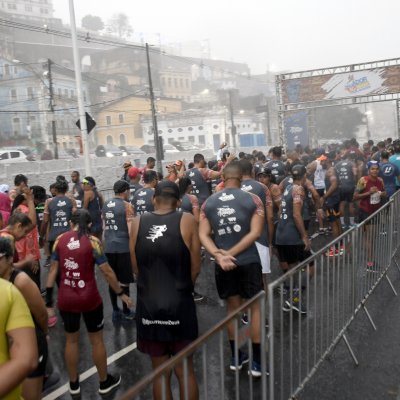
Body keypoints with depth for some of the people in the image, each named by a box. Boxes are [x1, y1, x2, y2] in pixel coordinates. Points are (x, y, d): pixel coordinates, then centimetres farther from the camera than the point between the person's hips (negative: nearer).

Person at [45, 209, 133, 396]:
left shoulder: (60, 239, 0)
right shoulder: (92, 241, -10)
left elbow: (53, 269, 5)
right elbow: (107, 272, -11)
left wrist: (48, 296, 12)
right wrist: (120, 293, -1)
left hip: (66, 299, 3)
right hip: (89, 298, -3)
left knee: (71, 340, 21)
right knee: (97, 341, 14)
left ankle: (73, 384, 35)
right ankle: (105, 382, 31)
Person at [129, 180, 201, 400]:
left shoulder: (137, 223, -2)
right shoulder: (187, 220, -8)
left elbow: (136, 267, 6)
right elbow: (195, 268, -3)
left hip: (148, 306, 2)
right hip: (179, 306, -2)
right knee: (185, 372, 15)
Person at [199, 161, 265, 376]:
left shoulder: (208, 203, 2)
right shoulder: (253, 200, -5)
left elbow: (203, 235, -5)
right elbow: (255, 233, -13)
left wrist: (219, 256, -14)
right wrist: (230, 253, -14)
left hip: (223, 264, 3)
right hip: (248, 261, -2)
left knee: (232, 307, 18)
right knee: (255, 307, 13)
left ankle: (236, 357, 29)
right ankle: (256, 361, 19)